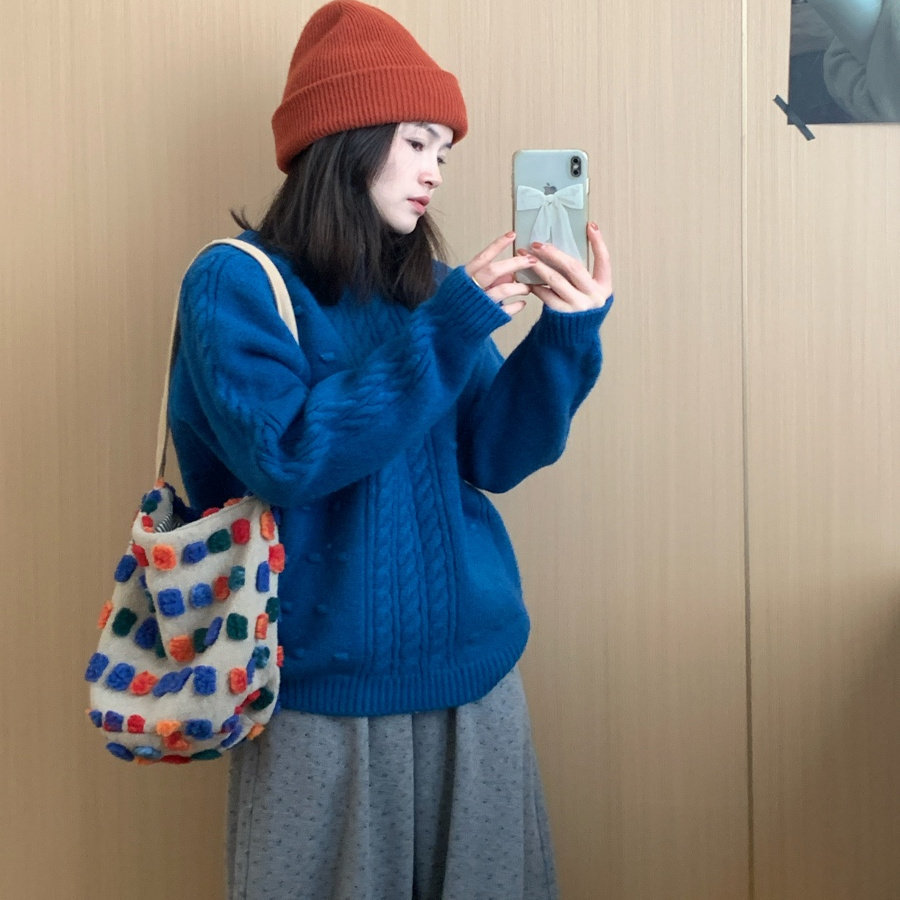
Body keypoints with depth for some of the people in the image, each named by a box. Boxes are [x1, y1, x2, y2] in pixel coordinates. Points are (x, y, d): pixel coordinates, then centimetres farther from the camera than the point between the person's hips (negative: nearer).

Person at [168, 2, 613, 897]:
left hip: (472, 670, 5)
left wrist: (569, 334, -12)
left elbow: (494, 457, 2)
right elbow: (284, 455, -21)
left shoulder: (425, 287, 8)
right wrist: (442, 333, -21)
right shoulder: (235, 283, -7)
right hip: (324, 696, -5)